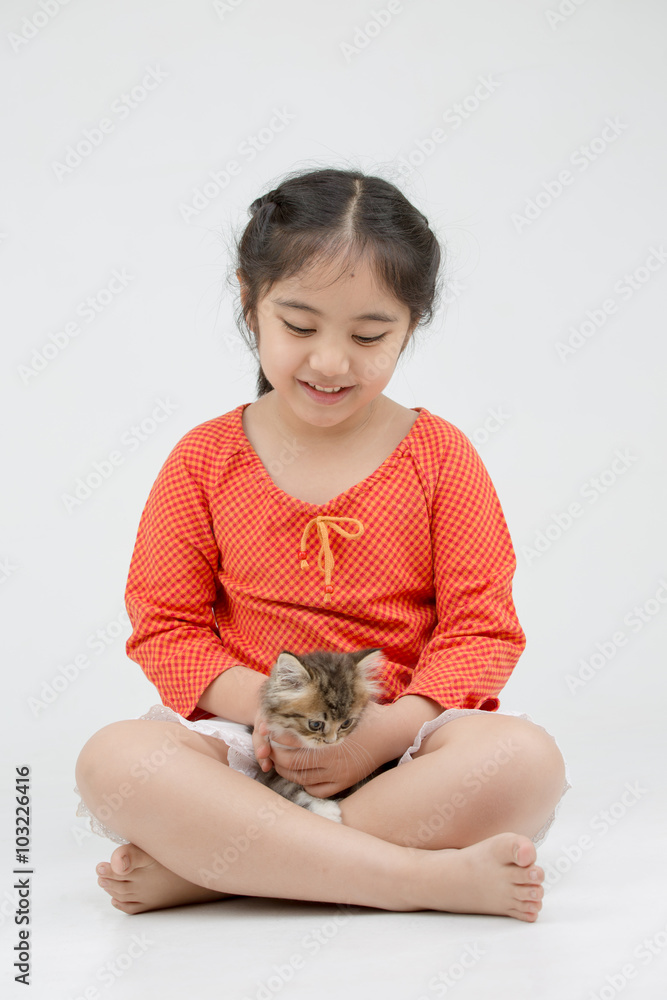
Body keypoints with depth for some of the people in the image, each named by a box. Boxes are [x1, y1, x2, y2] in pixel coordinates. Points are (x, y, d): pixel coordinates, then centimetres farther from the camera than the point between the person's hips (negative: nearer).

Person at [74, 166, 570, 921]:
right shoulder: (205, 460, 4)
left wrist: (385, 730, -18)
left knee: (524, 760, -32)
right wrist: (261, 703, -17)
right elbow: (165, 624, 3)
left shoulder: (440, 457, 2)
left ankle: (207, 866, -26)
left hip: (401, 740, 0)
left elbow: (482, 628, -1)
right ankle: (427, 878, -30)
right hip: (244, 733, 0)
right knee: (112, 763, -30)